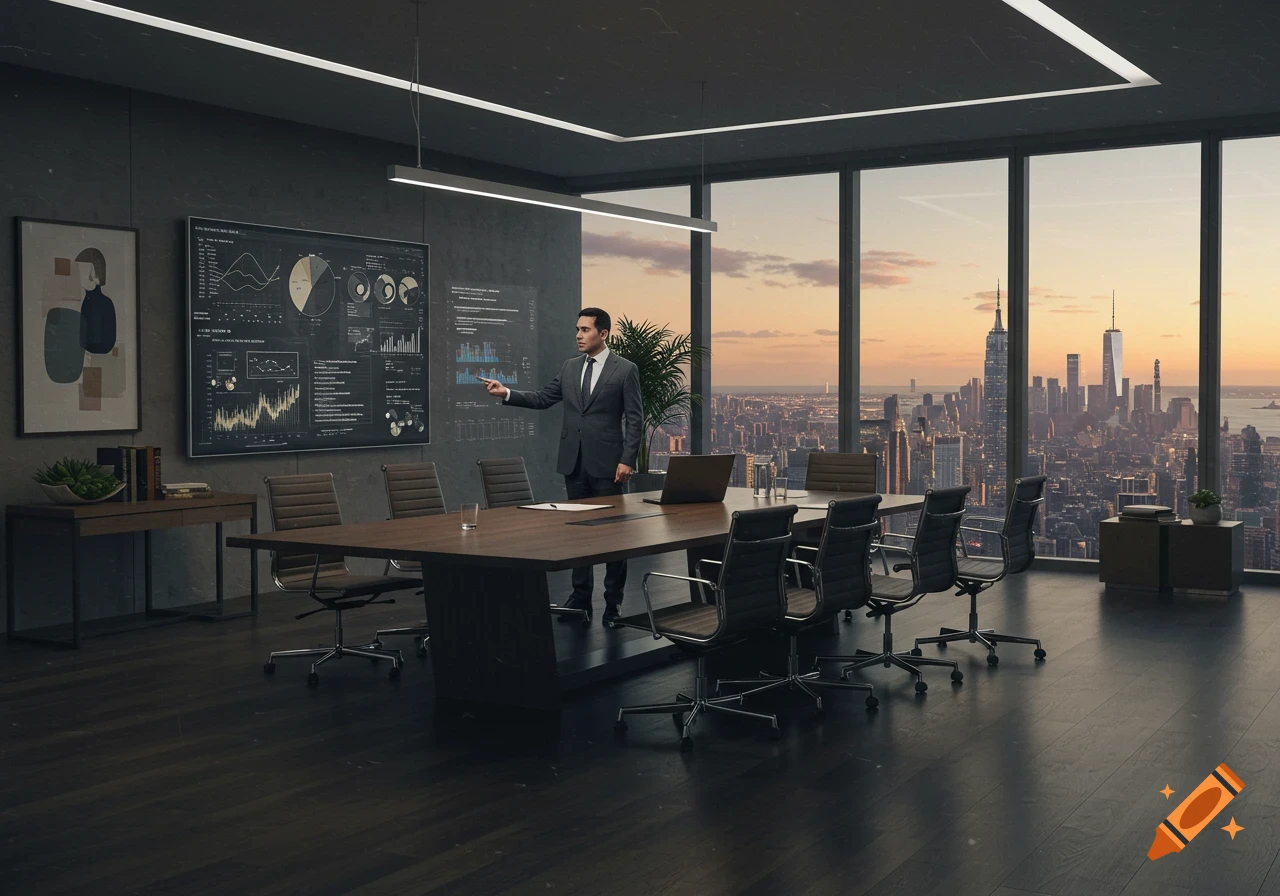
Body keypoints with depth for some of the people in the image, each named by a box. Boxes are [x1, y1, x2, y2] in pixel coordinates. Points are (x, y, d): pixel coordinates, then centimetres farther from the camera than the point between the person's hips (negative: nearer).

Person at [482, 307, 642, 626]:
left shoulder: (625, 370, -5)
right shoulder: (569, 367, 11)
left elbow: (635, 418, -7)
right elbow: (542, 398, 10)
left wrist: (627, 460, -14)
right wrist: (506, 393, -4)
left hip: (607, 464, -5)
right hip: (574, 463, 5)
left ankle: (613, 603, 10)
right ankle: (581, 599, 17)